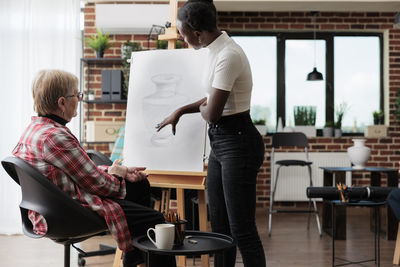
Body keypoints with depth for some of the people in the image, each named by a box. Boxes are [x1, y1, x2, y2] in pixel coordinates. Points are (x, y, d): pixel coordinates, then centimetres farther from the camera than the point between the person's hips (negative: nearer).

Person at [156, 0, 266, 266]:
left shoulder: (228, 56, -22)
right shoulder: (216, 49, 9)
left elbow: (213, 113, -20)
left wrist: (202, 108, 2)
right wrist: (180, 111, 23)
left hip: (238, 144, -10)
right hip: (220, 142, 10)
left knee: (242, 229, -3)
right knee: (220, 226, 15)